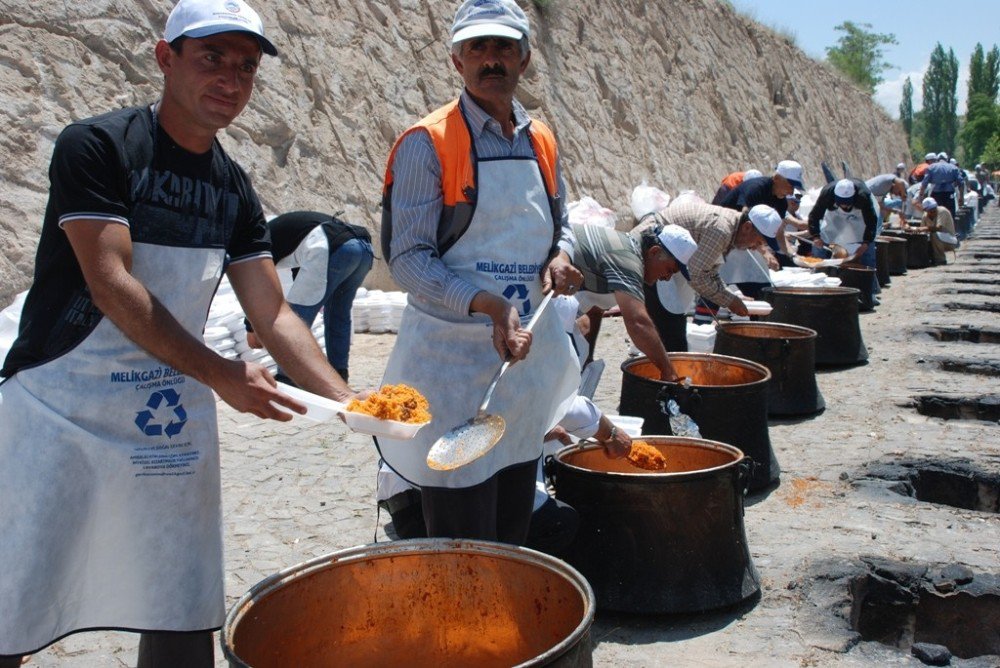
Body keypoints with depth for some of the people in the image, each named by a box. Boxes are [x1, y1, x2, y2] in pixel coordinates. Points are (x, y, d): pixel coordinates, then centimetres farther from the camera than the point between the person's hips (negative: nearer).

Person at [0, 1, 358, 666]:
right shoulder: (97, 145, -9)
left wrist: (352, 401, -9)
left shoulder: (235, 191, 8)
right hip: (60, 414, -5)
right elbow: (111, 286, -18)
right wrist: (219, 373, -22)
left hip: (171, 423, 5)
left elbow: (273, 313, 4)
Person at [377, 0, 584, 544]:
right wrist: (487, 305, -28)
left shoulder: (541, 143, 10)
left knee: (512, 537, 18)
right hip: (453, 362, -6)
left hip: (527, 353, 6)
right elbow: (408, 259, -14)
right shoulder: (428, 143, -9)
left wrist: (561, 258, -2)